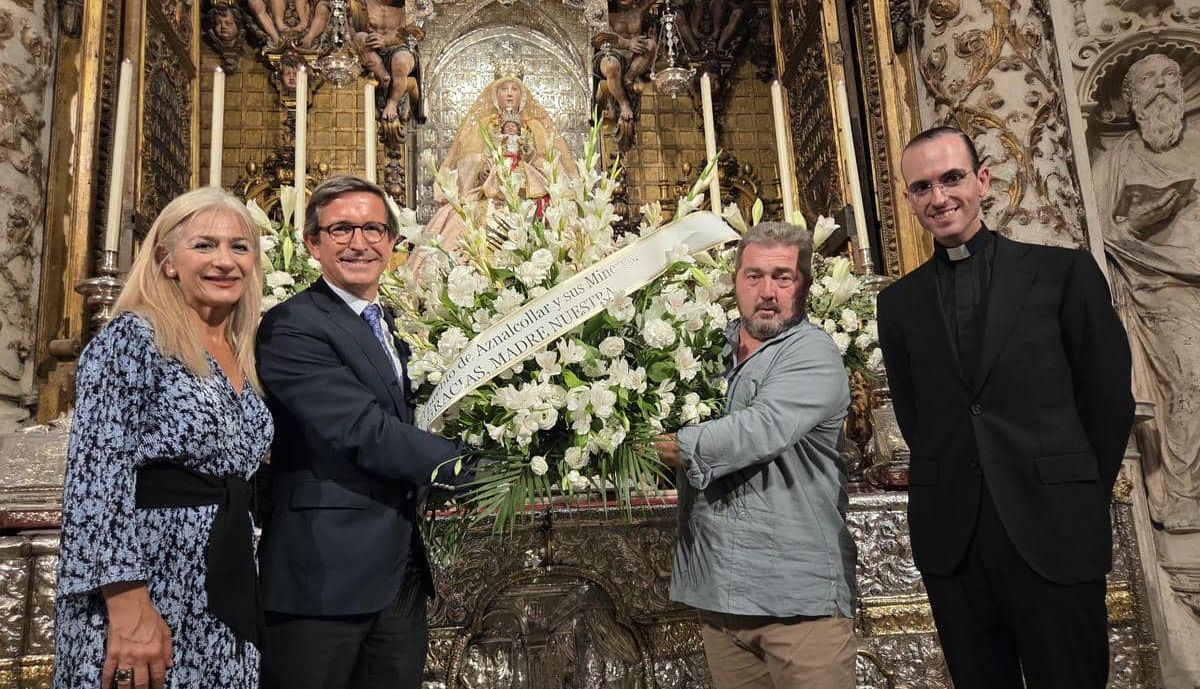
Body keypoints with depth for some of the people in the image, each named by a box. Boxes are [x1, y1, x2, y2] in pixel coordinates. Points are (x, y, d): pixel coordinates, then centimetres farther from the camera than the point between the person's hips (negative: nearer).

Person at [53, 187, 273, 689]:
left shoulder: (241, 357, 11)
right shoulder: (132, 337, -10)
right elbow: (96, 473, -17)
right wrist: (128, 607, -24)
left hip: (227, 588, 7)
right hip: (144, 587, -7)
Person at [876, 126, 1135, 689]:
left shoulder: (1065, 272, 1)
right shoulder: (898, 303, 7)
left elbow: (1109, 400, 3)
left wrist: (1079, 505, 5)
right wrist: (954, 494, 6)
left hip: (1052, 536, -2)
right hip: (950, 540, 2)